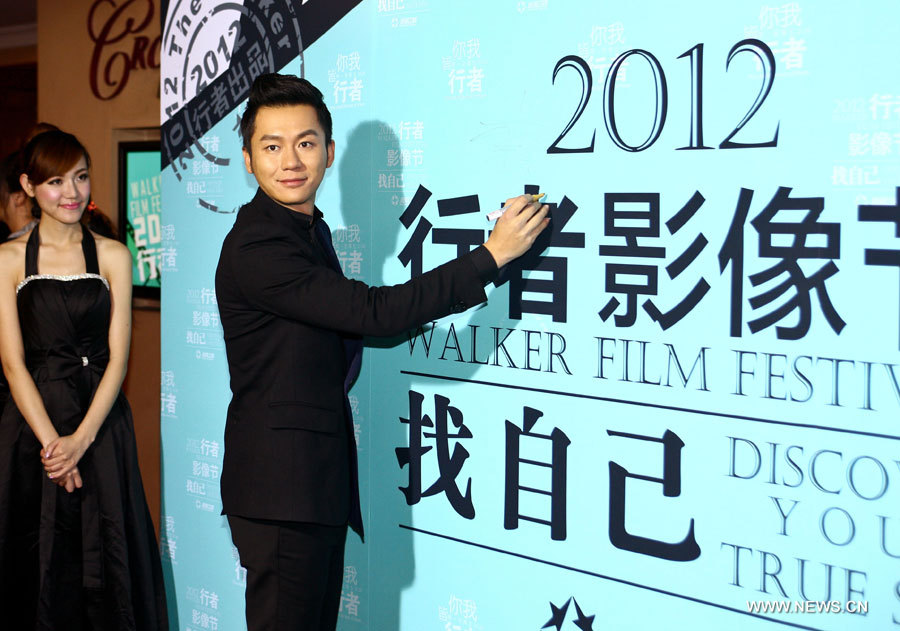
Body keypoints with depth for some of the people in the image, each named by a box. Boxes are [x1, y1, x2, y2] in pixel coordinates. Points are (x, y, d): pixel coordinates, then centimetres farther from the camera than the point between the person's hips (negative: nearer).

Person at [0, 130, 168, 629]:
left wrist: (81, 438, -12)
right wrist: (49, 439, -13)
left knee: (104, 555, 3)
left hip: (100, 423, 1)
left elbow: (118, 357, 0)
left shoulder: (113, 257, 5)